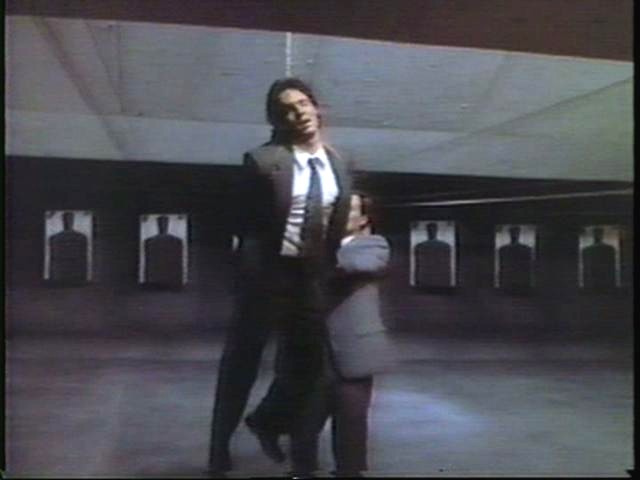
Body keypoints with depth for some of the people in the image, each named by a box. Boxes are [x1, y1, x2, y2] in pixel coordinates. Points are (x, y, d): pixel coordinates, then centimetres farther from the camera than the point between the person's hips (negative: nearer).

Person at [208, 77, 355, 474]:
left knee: (307, 364, 13)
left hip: (314, 277, 4)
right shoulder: (263, 160, -11)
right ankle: (221, 444, 29)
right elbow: (247, 222, -5)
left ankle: (267, 422, 40)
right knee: (243, 361, 10)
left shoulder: (342, 163, 3)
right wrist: (249, 268, -6)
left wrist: (335, 266, 7)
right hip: (268, 273, -4)